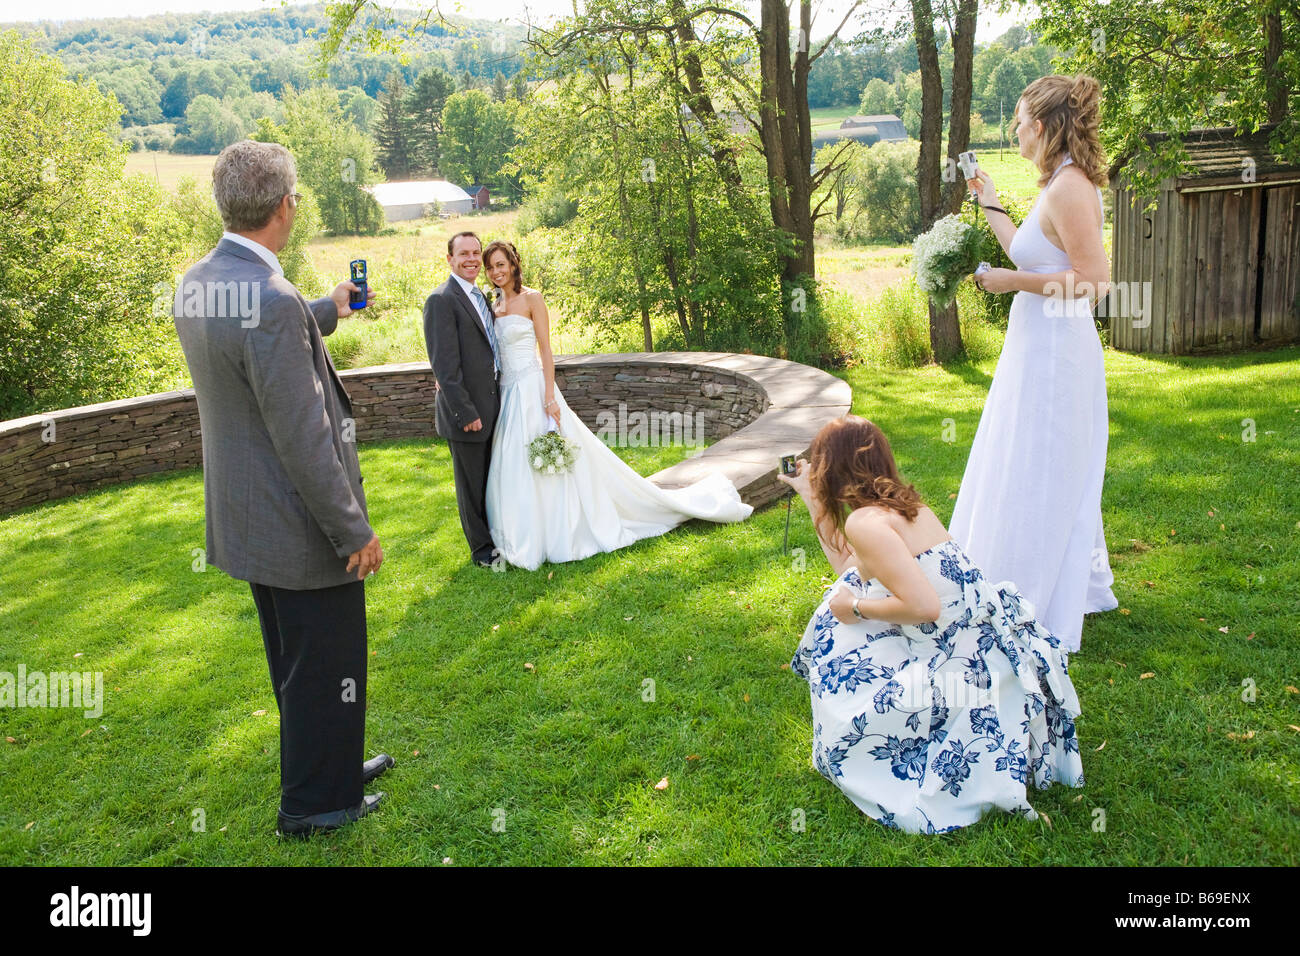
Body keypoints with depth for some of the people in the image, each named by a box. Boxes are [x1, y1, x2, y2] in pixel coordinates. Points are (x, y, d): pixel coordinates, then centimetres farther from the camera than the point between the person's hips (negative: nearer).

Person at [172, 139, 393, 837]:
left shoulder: (195, 284, 2)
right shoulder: (272, 299, -27)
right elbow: (302, 439, -26)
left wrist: (329, 310, 36)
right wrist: (354, 531, -18)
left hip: (245, 517, 9)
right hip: (299, 523, -9)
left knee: (297, 661, 24)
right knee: (326, 665, 10)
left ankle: (329, 764, 44)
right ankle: (316, 801, 28)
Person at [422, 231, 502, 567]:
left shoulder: (482, 297, 13)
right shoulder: (441, 300, -14)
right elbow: (444, 365, -19)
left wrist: (499, 399, 12)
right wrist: (465, 412, -21)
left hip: (492, 406, 8)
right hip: (467, 411, -8)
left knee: (492, 480, 19)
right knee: (472, 484, 5)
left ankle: (497, 535, 34)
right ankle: (482, 549, 18)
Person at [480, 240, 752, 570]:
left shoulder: (531, 299, -6)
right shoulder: (495, 306, 13)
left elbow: (546, 350, -10)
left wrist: (550, 397, -17)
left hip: (532, 390, -7)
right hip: (507, 395, 7)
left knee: (548, 466, -3)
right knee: (514, 472, 8)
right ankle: (528, 540, 19)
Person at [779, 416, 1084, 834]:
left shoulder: (865, 521, -18)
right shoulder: (902, 503, 10)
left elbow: (925, 606, -27)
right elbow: (850, 569, 25)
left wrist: (855, 606, -11)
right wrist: (811, 499, 28)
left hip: (967, 669, -9)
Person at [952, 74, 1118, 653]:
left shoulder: (1070, 189, -19)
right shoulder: (1059, 184, 12)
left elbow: (1093, 281, -24)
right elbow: (1030, 255, 21)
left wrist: (1015, 282, -18)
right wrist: (989, 203, 26)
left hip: (1054, 351, -11)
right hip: (1042, 348, 11)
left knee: (1040, 480, 0)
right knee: (1055, 479, 22)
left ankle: (1044, 612, 13)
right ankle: (1078, 584, 39)